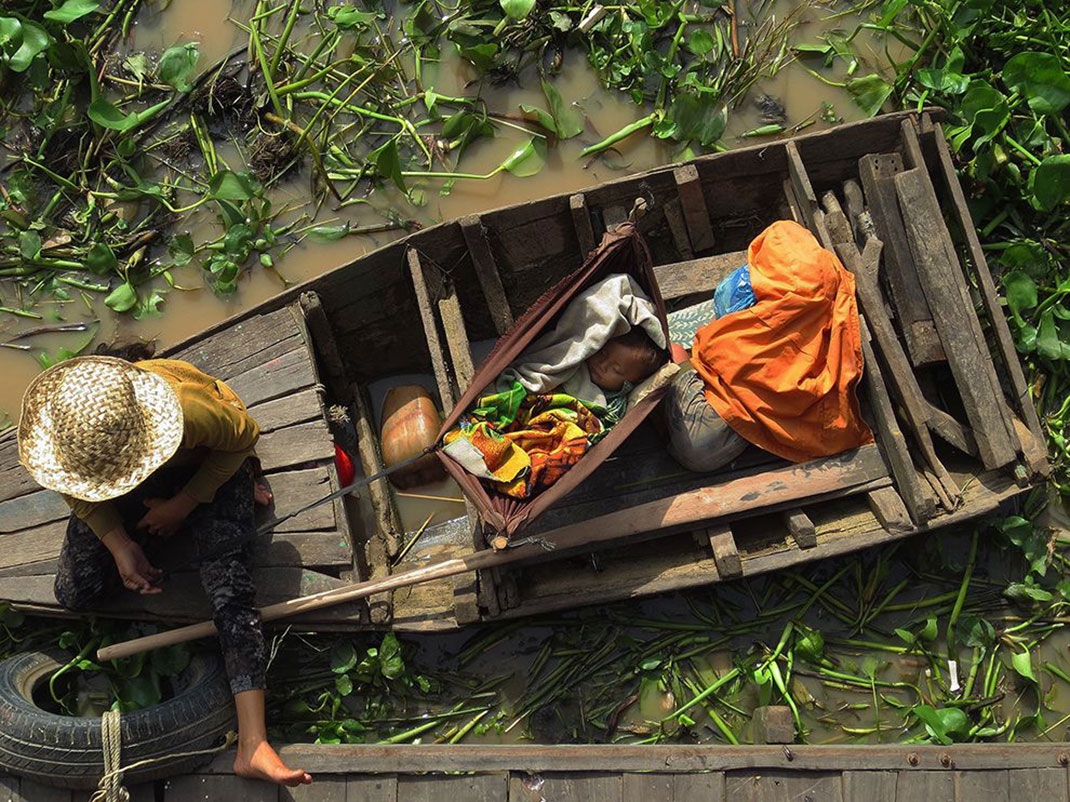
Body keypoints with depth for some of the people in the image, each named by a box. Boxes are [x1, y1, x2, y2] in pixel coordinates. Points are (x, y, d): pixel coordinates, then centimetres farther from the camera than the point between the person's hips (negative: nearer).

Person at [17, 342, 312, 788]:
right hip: (130, 499, 4)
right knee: (75, 594, -10)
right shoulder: (60, 431, -32)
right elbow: (81, 496, -9)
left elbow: (244, 437, -19)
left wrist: (184, 503, -20)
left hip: (207, 469, -3)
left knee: (229, 581, -24)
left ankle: (253, 746, -31)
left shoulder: (190, 412, -43)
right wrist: (118, 543, -25)